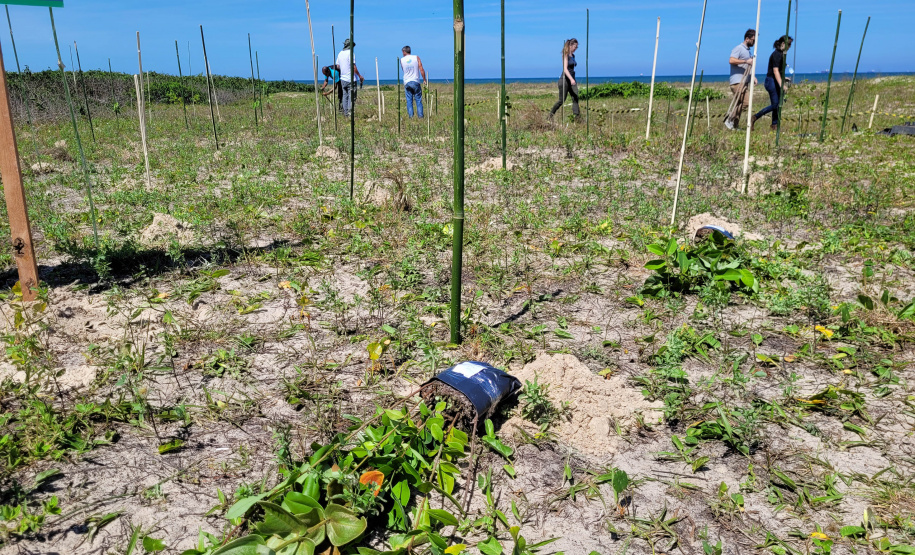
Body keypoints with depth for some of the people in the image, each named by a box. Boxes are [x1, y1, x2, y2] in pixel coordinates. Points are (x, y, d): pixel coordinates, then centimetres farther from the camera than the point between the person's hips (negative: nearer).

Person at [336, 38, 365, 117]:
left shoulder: (340, 53, 11)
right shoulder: (350, 53, -12)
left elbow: (338, 66, 18)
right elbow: (353, 67, -16)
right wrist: (360, 76, -8)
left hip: (342, 78, 8)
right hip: (350, 79, -7)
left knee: (345, 95, 12)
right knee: (351, 96, -5)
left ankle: (345, 112, 14)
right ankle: (350, 112, -9)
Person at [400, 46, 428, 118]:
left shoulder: (402, 60, 4)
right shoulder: (416, 58, 0)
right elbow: (421, 70, -5)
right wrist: (425, 80, 1)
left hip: (407, 82, 1)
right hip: (416, 82, -1)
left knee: (409, 100, 5)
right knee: (418, 100, 5)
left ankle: (410, 115, 0)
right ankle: (420, 116, 1)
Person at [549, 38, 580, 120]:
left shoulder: (573, 55, 14)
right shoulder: (566, 55, -10)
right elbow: (565, 69, -22)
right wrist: (571, 79, -35)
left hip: (572, 79, 7)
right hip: (565, 79, -7)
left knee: (575, 98, -9)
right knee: (562, 100, -2)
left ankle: (577, 116, -16)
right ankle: (550, 115, 15)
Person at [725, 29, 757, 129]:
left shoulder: (747, 50, 25)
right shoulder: (739, 48, -5)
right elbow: (731, 61, -21)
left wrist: (753, 76, 17)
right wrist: (746, 61, -22)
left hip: (743, 82, 10)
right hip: (737, 82, -10)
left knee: (739, 105, 7)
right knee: (747, 102, -18)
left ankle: (734, 126, 9)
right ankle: (730, 119, -10)